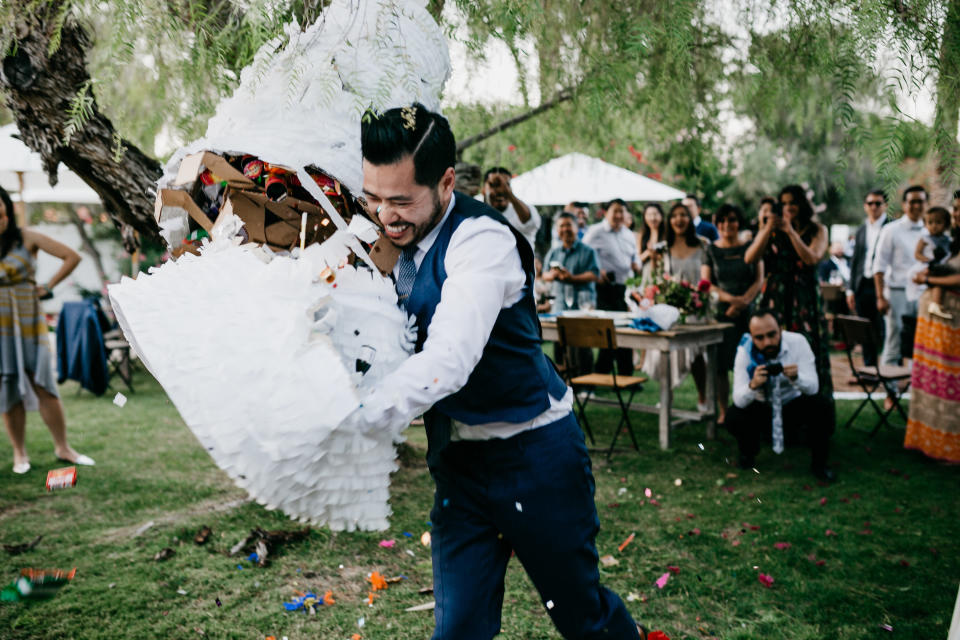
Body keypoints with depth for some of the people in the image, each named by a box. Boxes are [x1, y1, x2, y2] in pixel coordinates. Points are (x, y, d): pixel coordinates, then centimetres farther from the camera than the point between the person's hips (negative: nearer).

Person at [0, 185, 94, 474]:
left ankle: (62, 447, 6)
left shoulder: (26, 238, -2)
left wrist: (47, 287, -3)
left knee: (43, 385, -3)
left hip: (28, 321, -2)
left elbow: (72, 257, -2)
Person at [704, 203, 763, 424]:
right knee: (721, 364, -2)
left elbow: (759, 280, 4)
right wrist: (730, 298, -14)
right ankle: (723, 411, 7)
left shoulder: (751, 248, 8)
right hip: (721, 312, 0)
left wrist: (742, 301, -11)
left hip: (748, 312, 0)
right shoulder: (711, 250, 7)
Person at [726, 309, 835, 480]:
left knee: (821, 407, -29)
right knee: (733, 419, -28)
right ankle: (748, 455, 8)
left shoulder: (797, 342, -21)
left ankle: (818, 464, -3)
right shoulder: (745, 351, -22)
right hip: (761, 407, 0)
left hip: (793, 404, 0)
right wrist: (753, 385, -51)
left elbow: (813, 388, -22)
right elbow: (739, 401, -28)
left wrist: (796, 378, -45)